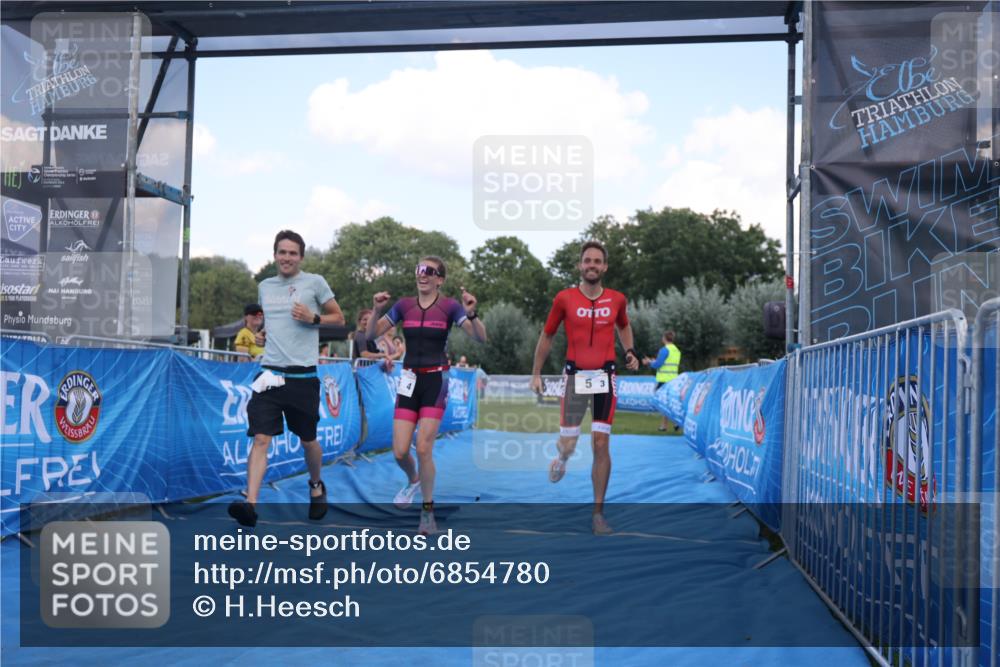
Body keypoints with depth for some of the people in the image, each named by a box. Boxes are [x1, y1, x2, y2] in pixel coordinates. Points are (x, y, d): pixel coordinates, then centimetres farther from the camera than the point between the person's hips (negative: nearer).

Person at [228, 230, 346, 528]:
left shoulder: (314, 282, 0)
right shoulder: (264, 286, 13)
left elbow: (339, 318, 5)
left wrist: (313, 318, -11)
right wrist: (261, 336, 14)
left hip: (302, 376, -2)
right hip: (270, 374, 2)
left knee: (308, 441, 11)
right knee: (261, 439, -12)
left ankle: (316, 486, 38)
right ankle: (250, 504, -18)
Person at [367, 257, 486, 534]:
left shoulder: (449, 306, -5)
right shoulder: (404, 305, 5)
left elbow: (481, 338, -13)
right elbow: (371, 334, 4)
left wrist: (472, 313, -32)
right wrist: (377, 310, -14)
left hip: (436, 381, -3)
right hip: (409, 380, 3)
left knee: (423, 448, -11)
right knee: (400, 451, -1)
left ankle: (428, 511, 7)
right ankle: (413, 480, 35)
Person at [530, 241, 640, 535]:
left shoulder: (617, 299, 2)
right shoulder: (564, 298, -3)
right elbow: (547, 336, 6)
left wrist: (630, 351, 7)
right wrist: (536, 374, 6)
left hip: (605, 377, 1)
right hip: (575, 376, -1)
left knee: (601, 444, -4)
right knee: (568, 444, 0)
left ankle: (598, 513, 6)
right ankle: (561, 460, 41)